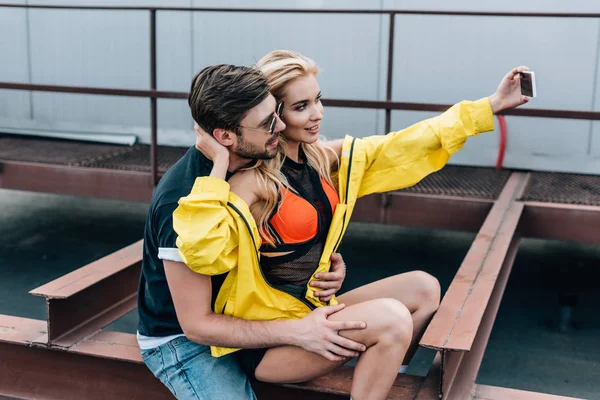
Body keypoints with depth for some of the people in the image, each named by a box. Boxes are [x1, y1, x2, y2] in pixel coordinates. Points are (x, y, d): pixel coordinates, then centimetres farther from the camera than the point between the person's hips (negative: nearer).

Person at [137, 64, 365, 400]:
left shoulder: (253, 161, -9)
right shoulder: (183, 202, -31)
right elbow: (196, 325, -24)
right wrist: (297, 332, -29)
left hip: (240, 314, 7)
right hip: (181, 338, -7)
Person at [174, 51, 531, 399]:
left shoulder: (326, 158, 3)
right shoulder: (252, 181, -19)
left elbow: (406, 148, 5)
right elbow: (205, 253, -35)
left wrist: (492, 105, 5)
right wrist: (218, 167, -33)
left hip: (314, 308, 8)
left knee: (422, 289, 4)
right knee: (391, 318, -23)